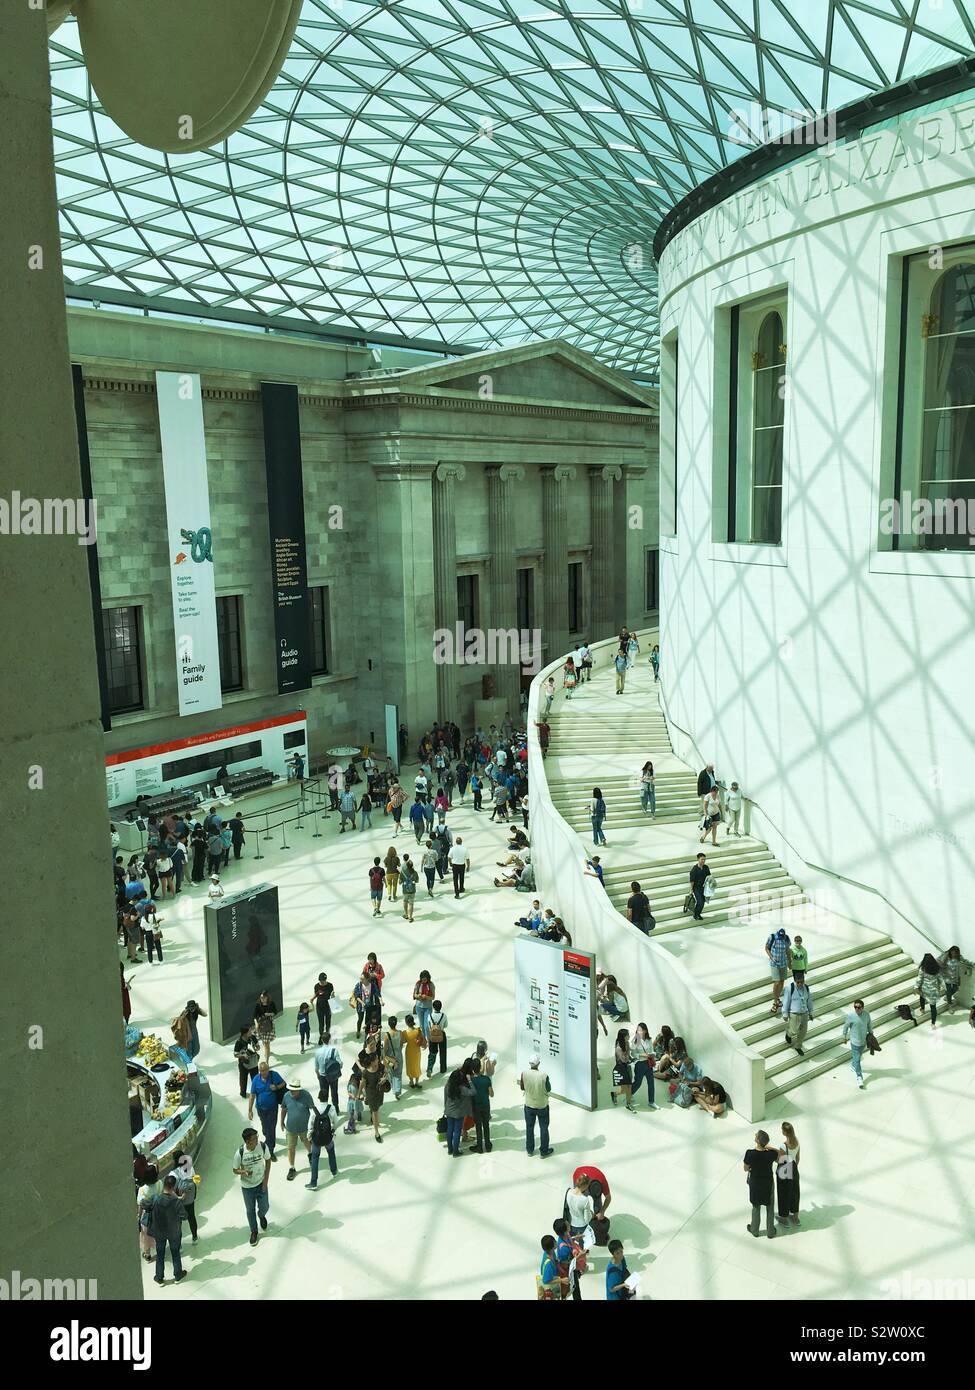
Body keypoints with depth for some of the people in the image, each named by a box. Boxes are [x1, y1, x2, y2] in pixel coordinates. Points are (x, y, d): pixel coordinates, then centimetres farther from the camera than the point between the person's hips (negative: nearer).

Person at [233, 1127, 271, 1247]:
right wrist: (243, 1172, -34)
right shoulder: (240, 1153, -28)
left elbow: (268, 1161, -4)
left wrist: (266, 1180, -6)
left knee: (264, 1207, 14)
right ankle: (254, 1231, 43)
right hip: (247, 1187, -1)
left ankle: (261, 1216, 51)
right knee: (250, 1210, 16)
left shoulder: (263, 1146, -23)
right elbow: (235, 1170, -12)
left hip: (261, 1183, 1)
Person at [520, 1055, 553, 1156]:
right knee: (544, 1128, 15)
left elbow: (522, 1087, -3)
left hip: (529, 1105, 2)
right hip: (542, 1106, -2)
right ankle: (544, 1151, 26)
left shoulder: (524, 1074, -19)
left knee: (529, 1127, 19)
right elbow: (548, 1089, -9)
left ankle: (529, 1150, 31)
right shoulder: (544, 1076, -25)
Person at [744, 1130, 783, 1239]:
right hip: (768, 1183, 0)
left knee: (756, 1207, 24)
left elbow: (746, 1169, -13)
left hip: (755, 1183, 0)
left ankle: (754, 1230, 42)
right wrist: (769, 1148, -5)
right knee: (770, 1208, 24)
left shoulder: (750, 1153, -30)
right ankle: (770, 1231, 40)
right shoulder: (771, 1153, -28)